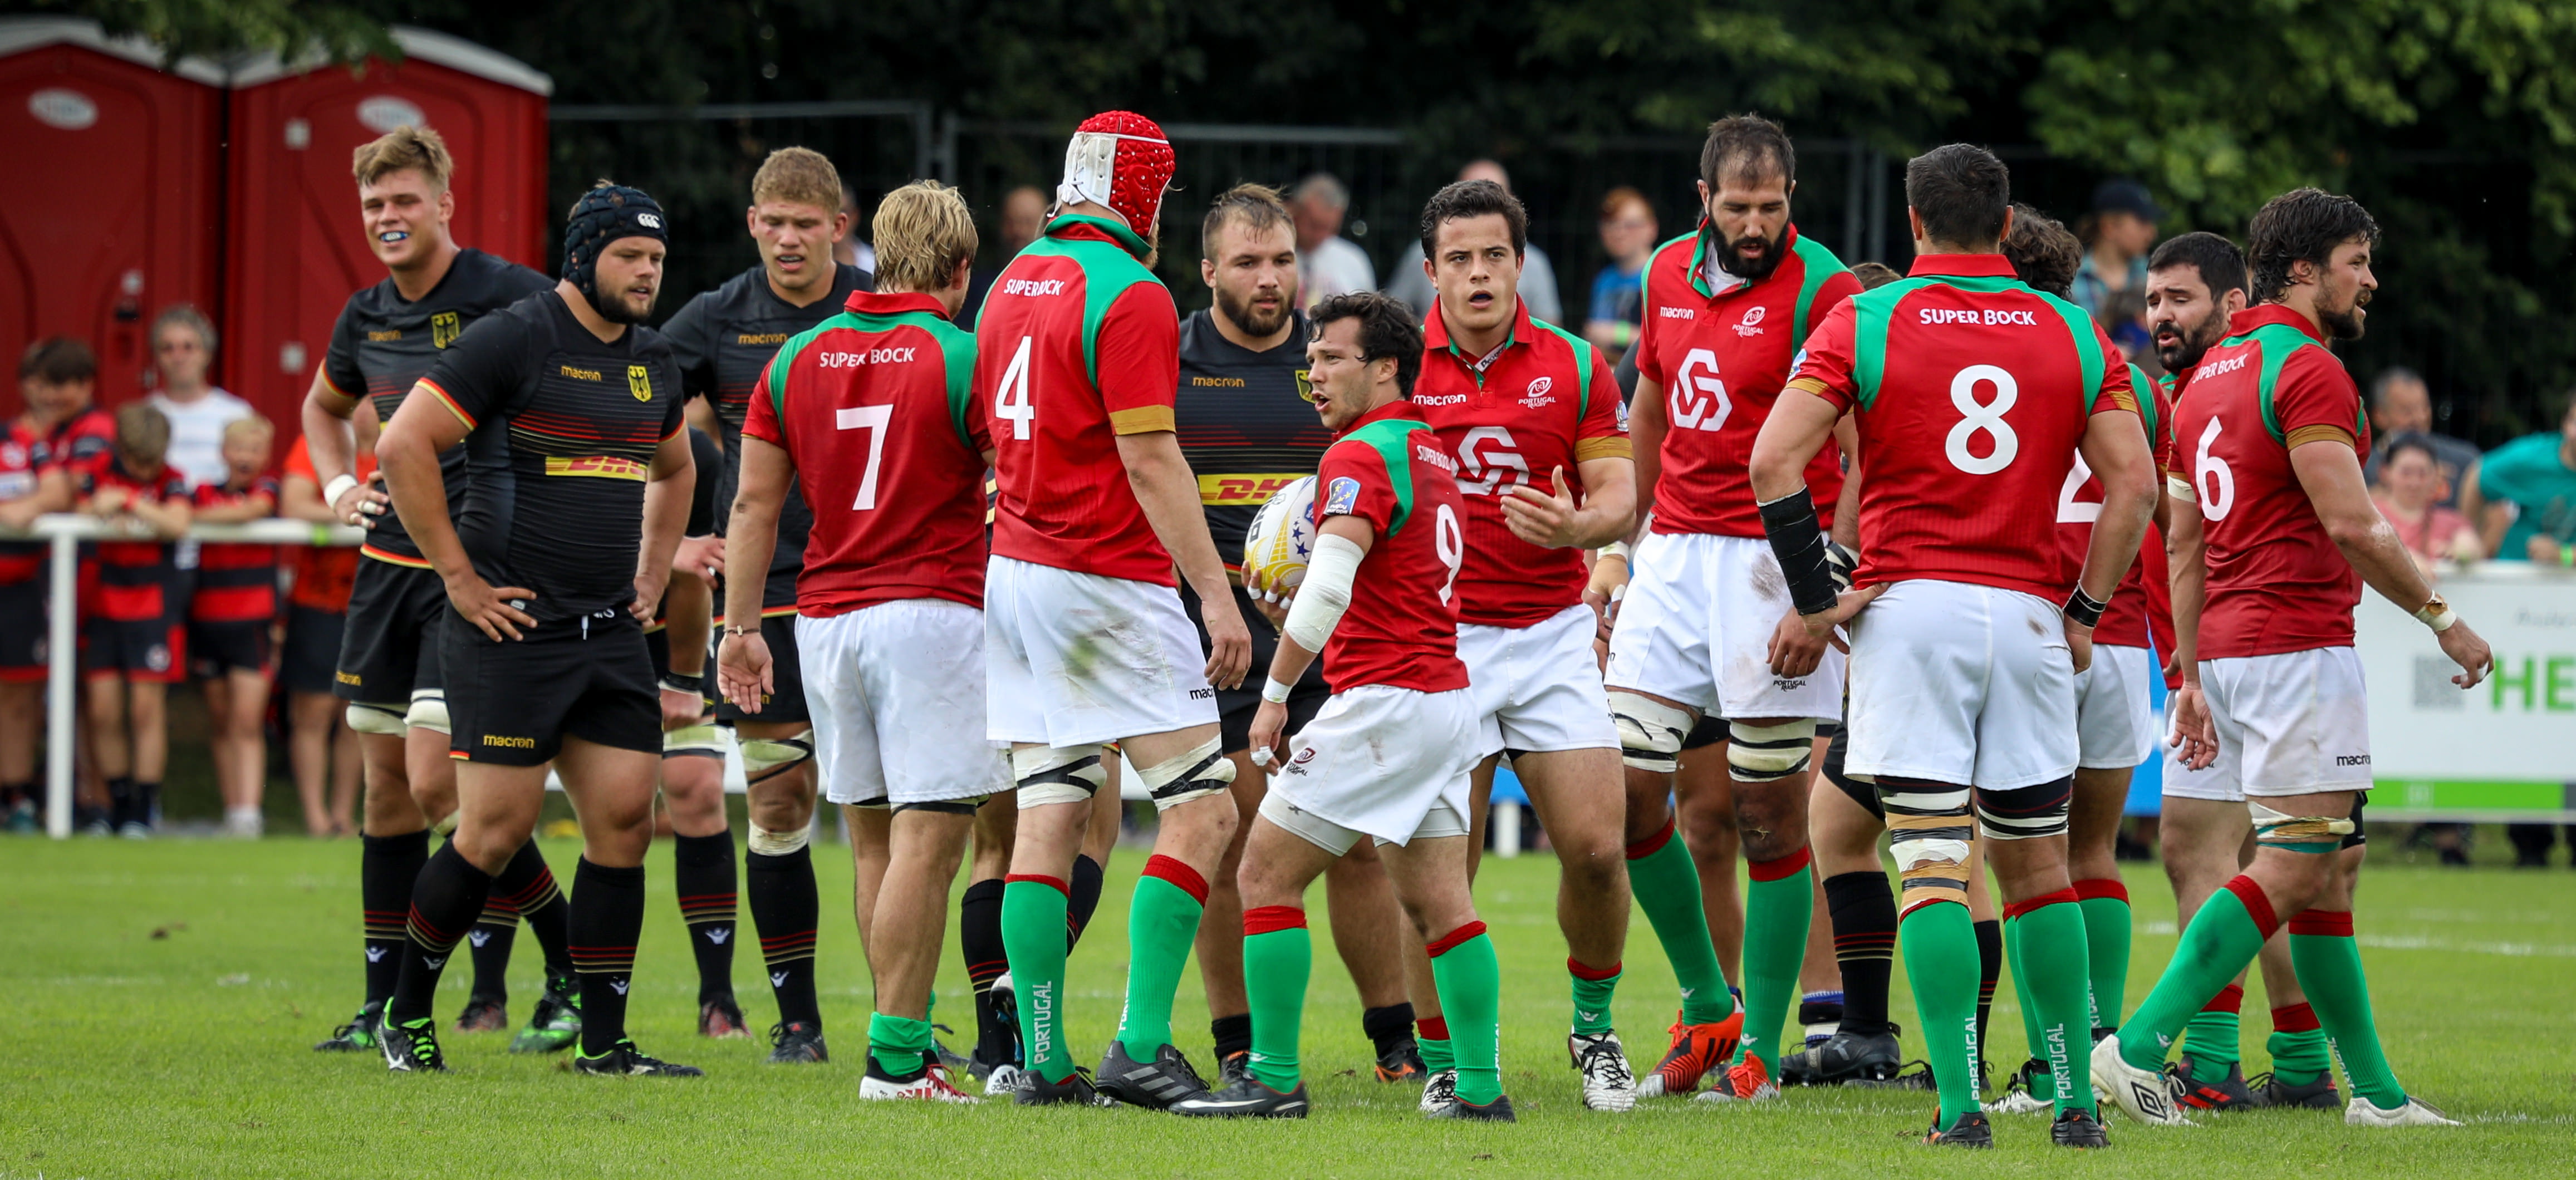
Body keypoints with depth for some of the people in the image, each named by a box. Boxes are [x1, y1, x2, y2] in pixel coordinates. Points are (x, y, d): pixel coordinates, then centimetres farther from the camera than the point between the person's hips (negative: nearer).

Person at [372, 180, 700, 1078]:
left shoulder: (651, 362, 14)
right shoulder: (515, 340, -9)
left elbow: (673, 470, 34)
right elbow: (402, 446, -14)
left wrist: (651, 577, 21)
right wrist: (460, 576, -13)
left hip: (611, 635, 7)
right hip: (512, 629, -7)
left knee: (625, 818, -1)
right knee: (497, 829, -6)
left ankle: (603, 1042, 4)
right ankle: (406, 1014, 12)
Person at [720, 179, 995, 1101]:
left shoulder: (798, 359, 9)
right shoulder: (964, 359, -6)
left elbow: (755, 503, 12)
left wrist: (739, 626, 17)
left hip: (827, 617, 6)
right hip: (934, 609, -6)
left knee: (875, 841, 13)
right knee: (928, 837, -8)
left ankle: (905, 1045, 15)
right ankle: (895, 1058, -13)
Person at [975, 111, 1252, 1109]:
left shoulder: (1015, 280, 13)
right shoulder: (1130, 296, -12)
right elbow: (1149, 460, -17)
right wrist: (1218, 596, -17)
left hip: (1015, 571, 8)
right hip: (1109, 586, -8)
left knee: (1048, 821, 6)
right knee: (1202, 810, -4)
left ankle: (1043, 1059, 3)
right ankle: (1141, 1048, -12)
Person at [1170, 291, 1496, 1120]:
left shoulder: (1362, 455, -12)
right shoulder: (1430, 455, 17)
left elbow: (1329, 589, -24)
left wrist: (1275, 694, -19)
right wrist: (1295, 601, 17)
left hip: (1384, 701, -9)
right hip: (1447, 698, 9)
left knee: (1267, 873, -3)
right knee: (1439, 901, 10)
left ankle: (1274, 1078, -4)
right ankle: (1480, 1086, 6)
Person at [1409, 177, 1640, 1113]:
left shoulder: (1573, 366, 2)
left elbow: (1619, 497, 0)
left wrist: (1575, 526, -22)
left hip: (1554, 632, 1)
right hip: (1440, 639, -1)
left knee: (1595, 847, -6)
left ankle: (1593, 1029, 17)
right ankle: (1443, 1060, 8)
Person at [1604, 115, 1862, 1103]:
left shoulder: (1821, 290, -11)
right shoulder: (1670, 272, 9)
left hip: (1774, 558, -6)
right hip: (1674, 555, 6)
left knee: (1769, 816, -3)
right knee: (1623, 788, 1)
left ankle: (1759, 1051, 6)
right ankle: (1706, 1009, 17)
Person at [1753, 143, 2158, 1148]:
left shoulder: (1864, 323, 0)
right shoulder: (2072, 335, 7)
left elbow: (1775, 458, -9)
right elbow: (2133, 481, 1)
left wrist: (1814, 598, -2)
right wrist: (2086, 610, 8)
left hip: (1909, 606, -2)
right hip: (2029, 615, 2)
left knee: (1933, 864, -3)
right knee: (2036, 865, 12)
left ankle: (1959, 1102, -11)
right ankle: (2075, 1098, 11)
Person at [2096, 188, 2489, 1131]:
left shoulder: (2212, 374, 17)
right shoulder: (2307, 368, -12)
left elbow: (2185, 542, 18)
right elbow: (2350, 525, -19)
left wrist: (2192, 676, 19)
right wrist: (2444, 619, -9)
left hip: (2229, 645, 10)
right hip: (2300, 646, -10)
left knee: (2329, 873, 12)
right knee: (2291, 870, -10)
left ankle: (2375, 1089, 14)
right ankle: (2139, 1047, -16)